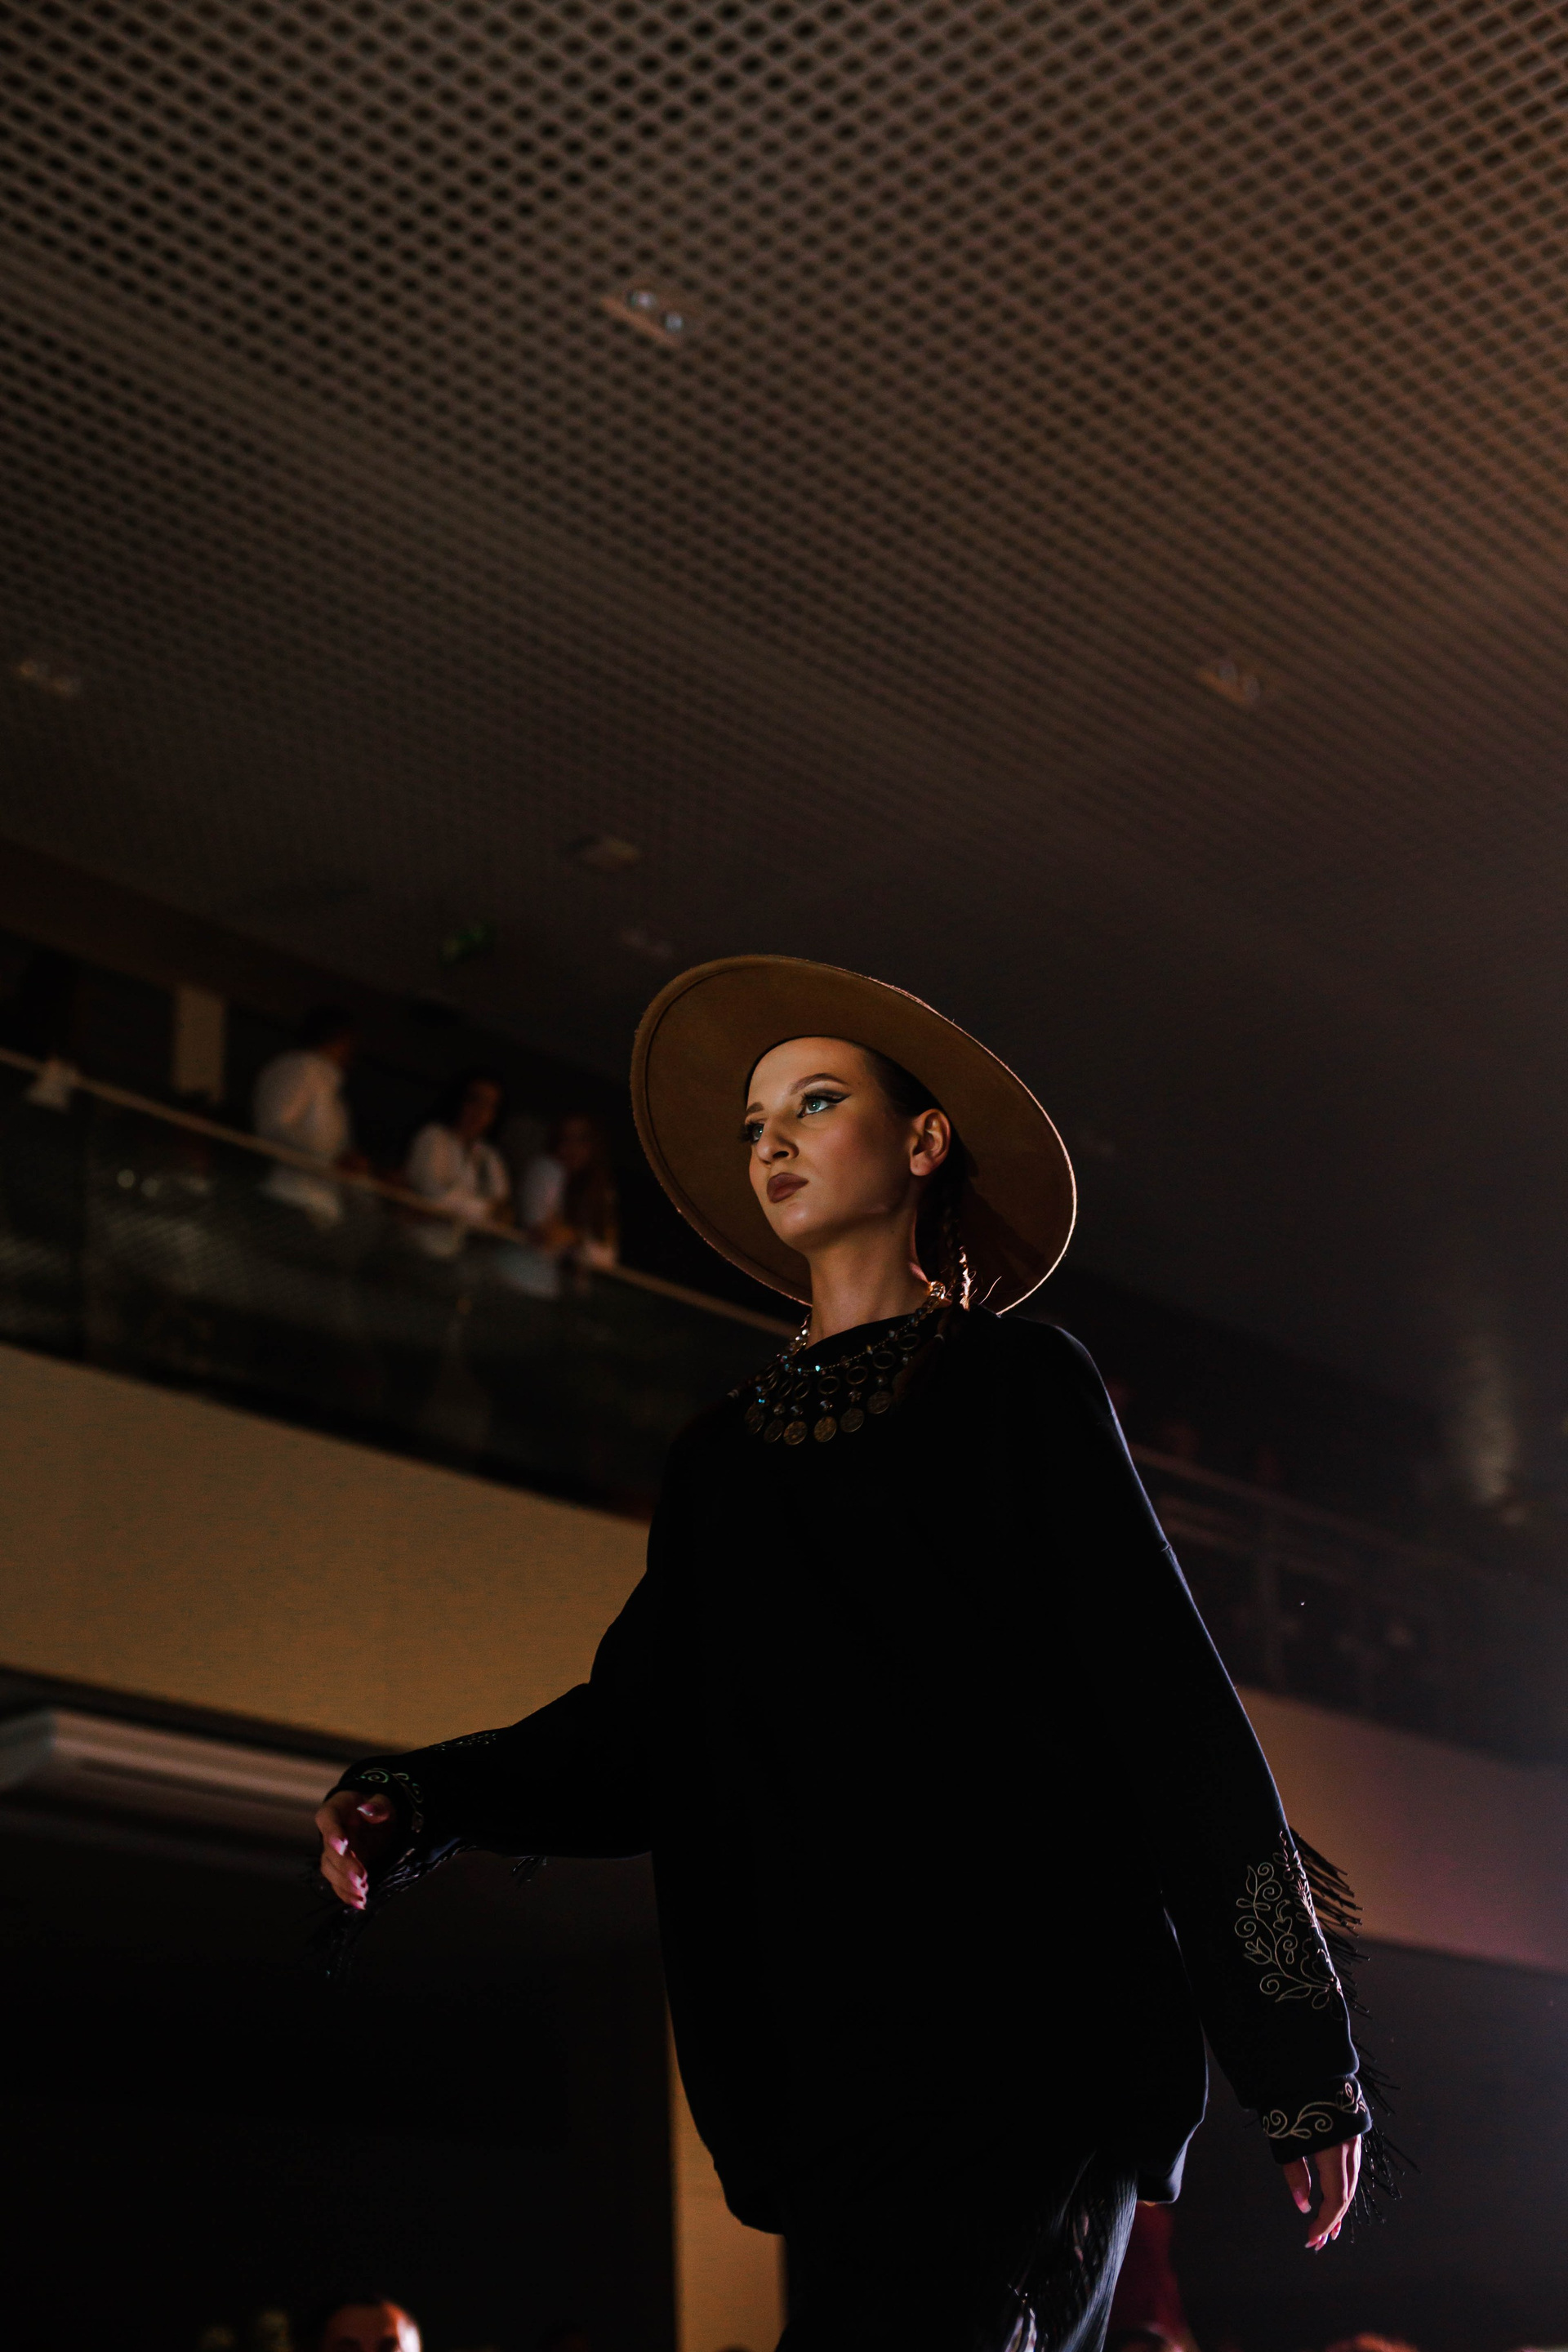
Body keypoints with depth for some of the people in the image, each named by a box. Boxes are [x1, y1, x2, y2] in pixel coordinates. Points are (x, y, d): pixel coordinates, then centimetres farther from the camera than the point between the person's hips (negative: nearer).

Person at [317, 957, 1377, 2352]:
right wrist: (425, 1806, -7)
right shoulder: (724, 1458, 22)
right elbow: (638, 1724, 13)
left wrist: (1304, 2062, -4)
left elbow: (1168, 1699, 0)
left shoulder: (1016, 1383, 6)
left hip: (1025, 2026, -5)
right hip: (827, 2063, 5)